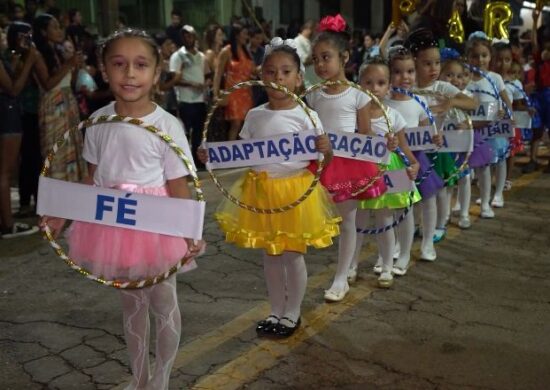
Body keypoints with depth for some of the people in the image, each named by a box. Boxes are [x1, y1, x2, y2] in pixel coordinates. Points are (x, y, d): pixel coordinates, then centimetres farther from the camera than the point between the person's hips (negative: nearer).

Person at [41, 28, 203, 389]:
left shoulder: (167, 125, -17)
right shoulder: (98, 121, -3)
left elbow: (178, 187, -14)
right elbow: (94, 179, 7)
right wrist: (64, 212, 4)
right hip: (114, 225, 5)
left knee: (163, 303, 11)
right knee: (132, 304, 19)